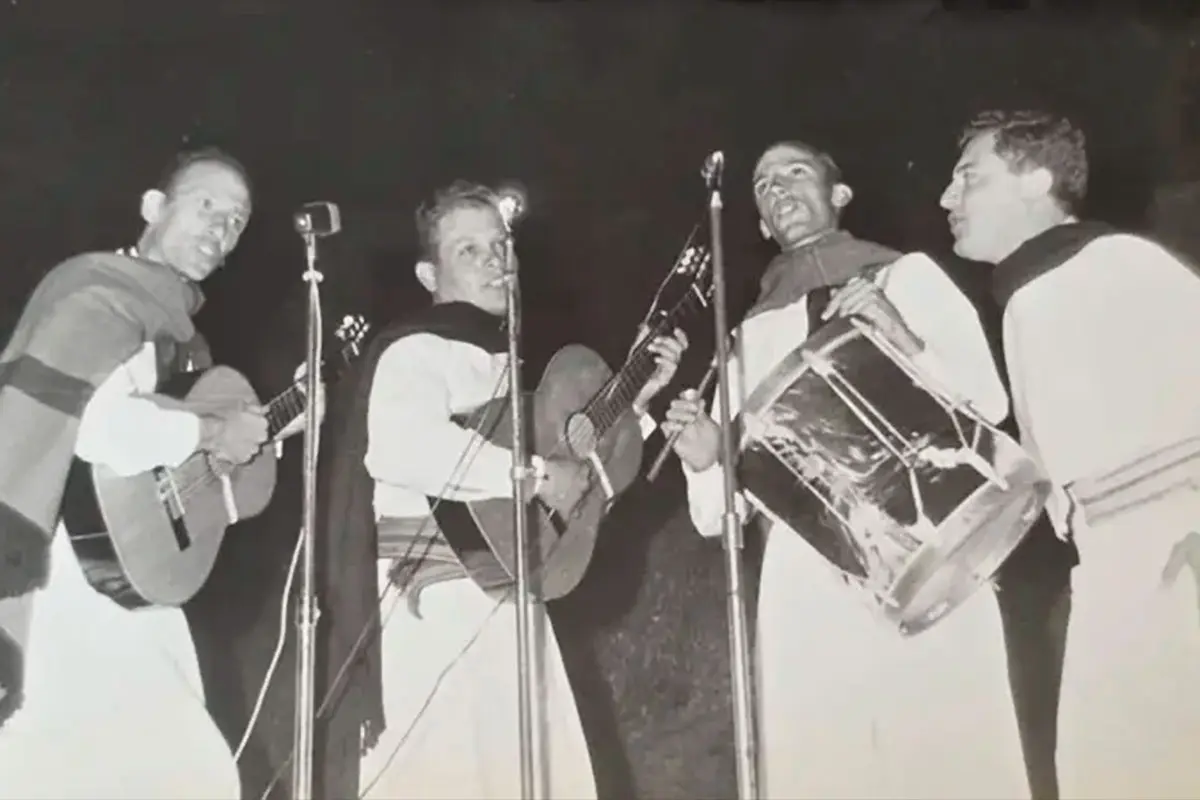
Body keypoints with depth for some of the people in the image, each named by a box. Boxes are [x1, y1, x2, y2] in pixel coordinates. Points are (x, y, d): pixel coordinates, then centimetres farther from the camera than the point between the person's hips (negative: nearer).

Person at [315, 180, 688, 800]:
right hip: (435, 611, -8)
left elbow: (567, 459, 24)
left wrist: (637, 396, 14)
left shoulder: (508, 359, 15)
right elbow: (398, 448, -33)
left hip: (507, 604, 9)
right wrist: (536, 472, -25)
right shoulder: (415, 351, -11)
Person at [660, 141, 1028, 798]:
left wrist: (907, 345, -14)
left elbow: (988, 403, 2)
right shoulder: (754, 331, 17)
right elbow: (727, 506, 14)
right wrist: (706, 461, -8)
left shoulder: (909, 276, 12)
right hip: (805, 584, 2)